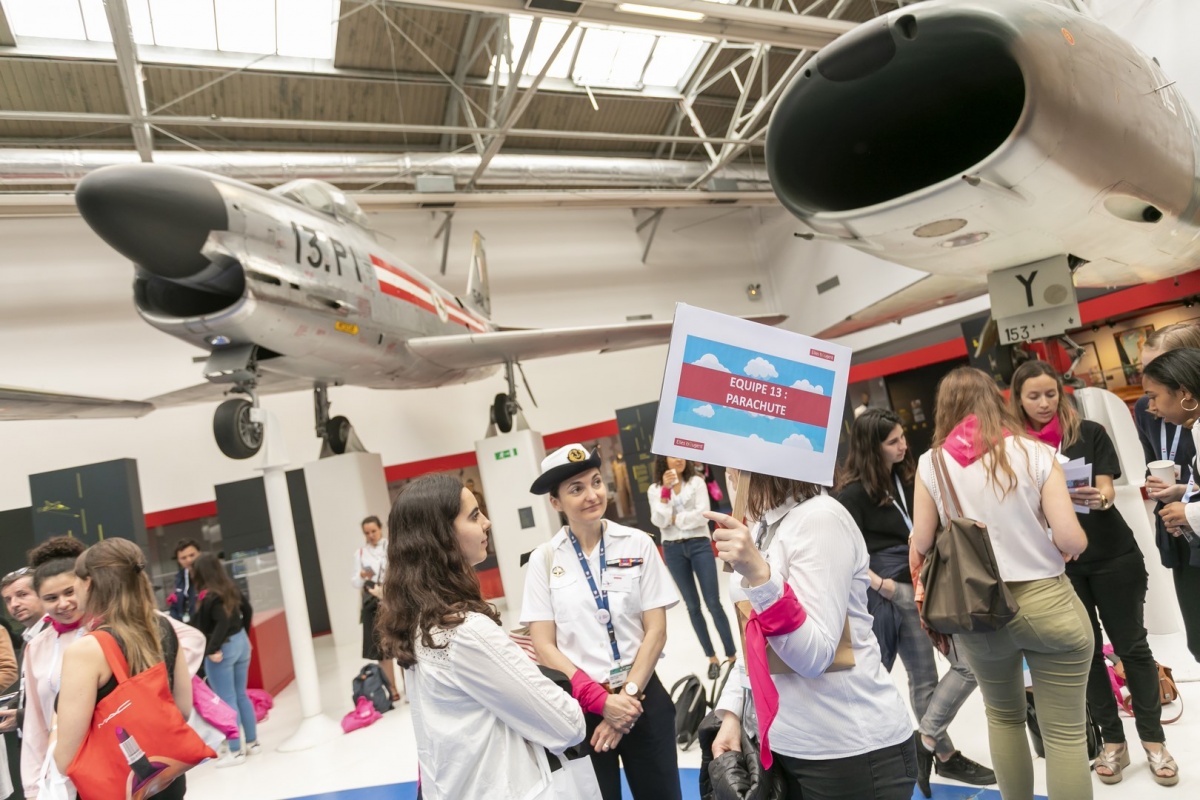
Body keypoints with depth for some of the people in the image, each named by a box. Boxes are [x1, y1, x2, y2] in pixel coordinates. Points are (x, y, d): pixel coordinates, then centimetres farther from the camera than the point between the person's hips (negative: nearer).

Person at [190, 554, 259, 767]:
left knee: (227, 701, 1)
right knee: (241, 695, 17)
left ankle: (236, 751, 7)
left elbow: (223, 622, -27)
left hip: (223, 649, -8)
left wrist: (212, 649, -21)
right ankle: (252, 742, 24)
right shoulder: (231, 588, 4)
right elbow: (247, 610, 13)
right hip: (241, 643, 8)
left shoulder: (208, 596, -19)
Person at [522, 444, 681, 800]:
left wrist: (627, 696, -10)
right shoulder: (544, 559, -5)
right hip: (580, 707, 0)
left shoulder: (638, 544, -5)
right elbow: (544, 646, -6)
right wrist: (600, 700, -14)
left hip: (642, 697, 1)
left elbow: (656, 631, -4)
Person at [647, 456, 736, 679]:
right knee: (692, 606, 9)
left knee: (713, 603, -1)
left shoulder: (697, 482, -2)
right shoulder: (655, 489, 2)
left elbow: (703, 514, -12)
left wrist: (675, 519, -9)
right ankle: (712, 658, 20)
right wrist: (666, 491, -16)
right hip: (673, 550, 2)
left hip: (699, 545, -2)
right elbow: (659, 522, -10)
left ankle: (732, 655, 8)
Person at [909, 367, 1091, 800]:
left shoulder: (932, 462, -6)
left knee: (1003, 715, 24)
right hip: (1046, 602, -2)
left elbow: (921, 543, -3)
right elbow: (1071, 539, -12)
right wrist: (1072, 545, 11)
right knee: (1064, 730, 9)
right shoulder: (1035, 452, -9)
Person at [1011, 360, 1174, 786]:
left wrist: (1097, 498, -31)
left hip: (1112, 556, -1)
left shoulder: (1089, 433, -3)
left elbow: (1107, 490, -9)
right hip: (1058, 565, 1)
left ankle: (1153, 740, 23)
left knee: (1131, 646, 7)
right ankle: (1112, 740, 24)